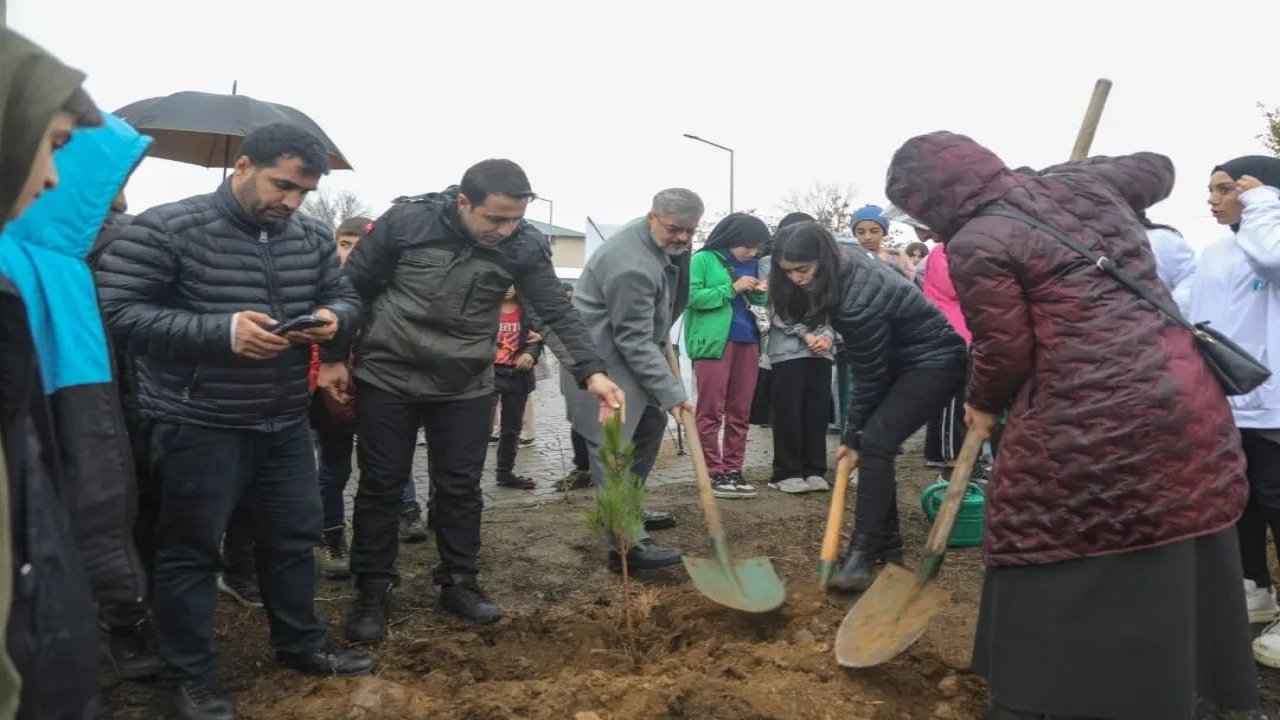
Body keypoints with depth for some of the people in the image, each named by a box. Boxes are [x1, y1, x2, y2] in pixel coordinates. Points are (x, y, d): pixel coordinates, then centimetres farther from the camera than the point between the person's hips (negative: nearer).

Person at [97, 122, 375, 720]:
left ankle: (301, 645, 37)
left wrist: (332, 317, -12)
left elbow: (345, 296, 14)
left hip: (284, 423, 6)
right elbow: (117, 312, -18)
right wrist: (221, 331, -27)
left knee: (294, 537, 17)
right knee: (191, 550, 8)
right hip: (197, 425, -5)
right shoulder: (164, 229, -13)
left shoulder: (312, 237, 3)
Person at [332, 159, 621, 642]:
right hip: (387, 378, -1)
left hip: (466, 387, 2)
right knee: (380, 486, 7)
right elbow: (353, 288, -6)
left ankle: (459, 583, 26)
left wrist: (592, 372, -24)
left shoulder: (524, 246, -12)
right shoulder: (405, 220, -16)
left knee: (460, 488, 10)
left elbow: (557, 312, -10)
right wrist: (333, 357, -4)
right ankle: (373, 592, 21)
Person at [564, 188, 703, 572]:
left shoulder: (663, 240, 2)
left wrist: (664, 341, 19)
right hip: (600, 359, -10)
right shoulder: (631, 266, -30)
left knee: (650, 425, 15)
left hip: (627, 352, 10)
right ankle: (627, 543, -16)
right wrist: (671, 392, -26)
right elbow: (635, 341, -28)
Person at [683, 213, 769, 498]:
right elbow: (691, 296, -12)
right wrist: (732, 288, -15)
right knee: (711, 412, -3)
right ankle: (713, 473, 2)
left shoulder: (751, 264, 15)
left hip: (747, 341, 7)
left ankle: (733, 470, 15)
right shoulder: (703, 259, -4)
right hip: (713, 342, -7)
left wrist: (761, 293, -1)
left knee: (740, 412, 8)